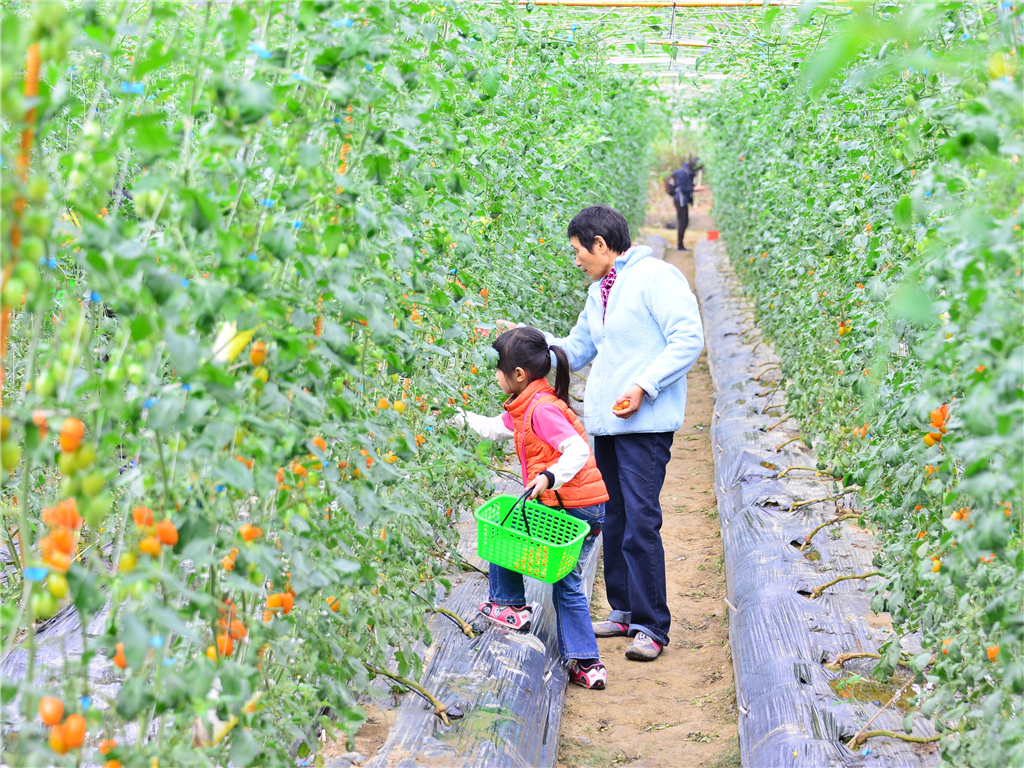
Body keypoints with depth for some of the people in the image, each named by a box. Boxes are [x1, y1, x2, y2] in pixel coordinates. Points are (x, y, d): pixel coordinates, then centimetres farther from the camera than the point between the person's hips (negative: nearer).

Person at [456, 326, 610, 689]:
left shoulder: (542, 409, -16)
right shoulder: (525, 407, 14)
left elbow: (578, 451, -24)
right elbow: (494, 428, 30)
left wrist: (549, 477, -35)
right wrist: (461, 417, 35)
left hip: (571, 507, -10)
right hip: (590, 509, 10)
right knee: (567, 584, 14)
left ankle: (510, 605, 21)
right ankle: (586, 664, 14)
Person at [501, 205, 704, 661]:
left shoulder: (655, 277, -7)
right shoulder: (598, 293, 20)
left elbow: (688, 339, -14)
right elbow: (575, 350, 29)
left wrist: (643, 387, -20)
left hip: (645, 423, -9)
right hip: (605, 423, 9)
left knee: (641, 522, -12)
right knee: (613, 520, 11)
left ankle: (652, 627, -7)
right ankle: (624, 612, 22)